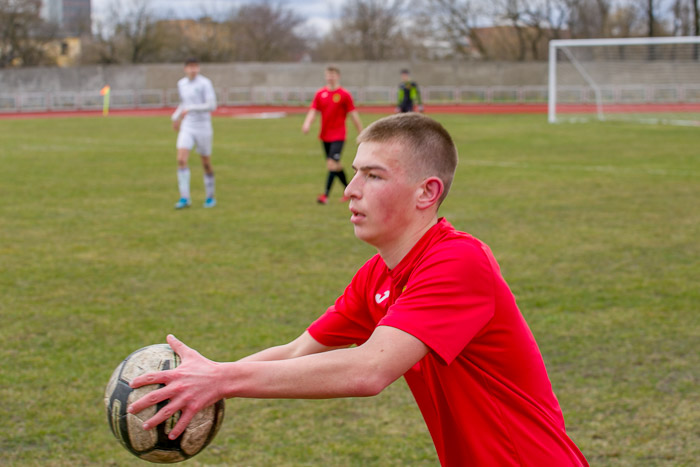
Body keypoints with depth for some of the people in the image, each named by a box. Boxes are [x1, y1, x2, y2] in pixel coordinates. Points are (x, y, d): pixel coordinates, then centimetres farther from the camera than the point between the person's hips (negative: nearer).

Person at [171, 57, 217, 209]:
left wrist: (190, 109, -24)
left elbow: (212, 105, -19)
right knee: (181, 160, -14)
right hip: (187, 128, 4)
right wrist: (176, 116, 15)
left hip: (203, 128, -4)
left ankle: (210, 197, 24)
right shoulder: (181, 84, 7)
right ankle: (185, 198, -12)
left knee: (206, 164, 6)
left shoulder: (205, 83, -11)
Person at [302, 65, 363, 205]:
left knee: (332, 163, -17)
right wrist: (307, 124, -17)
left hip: (338, 136, -5)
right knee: (336, 165, 14)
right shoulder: (320, 94, 7)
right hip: (325, 135, 5)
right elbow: (313, 111, 3)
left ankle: (325, 195, -19)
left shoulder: (344, 95, -5)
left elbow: (353, 115, -3)